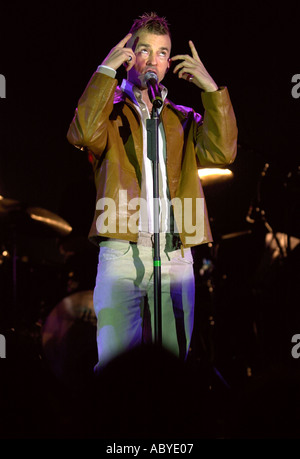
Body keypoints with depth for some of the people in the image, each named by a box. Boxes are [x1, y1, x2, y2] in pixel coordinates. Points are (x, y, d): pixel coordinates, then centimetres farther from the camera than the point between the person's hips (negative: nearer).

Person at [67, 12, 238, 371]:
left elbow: (221, 152, 1)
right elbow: (84, 134, -12)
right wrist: (106, 70, -6)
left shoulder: (183, 119, 20)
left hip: (175, 257, 3)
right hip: (122, 255, -3)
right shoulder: (110, 112, 13)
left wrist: (211, 88, -1)